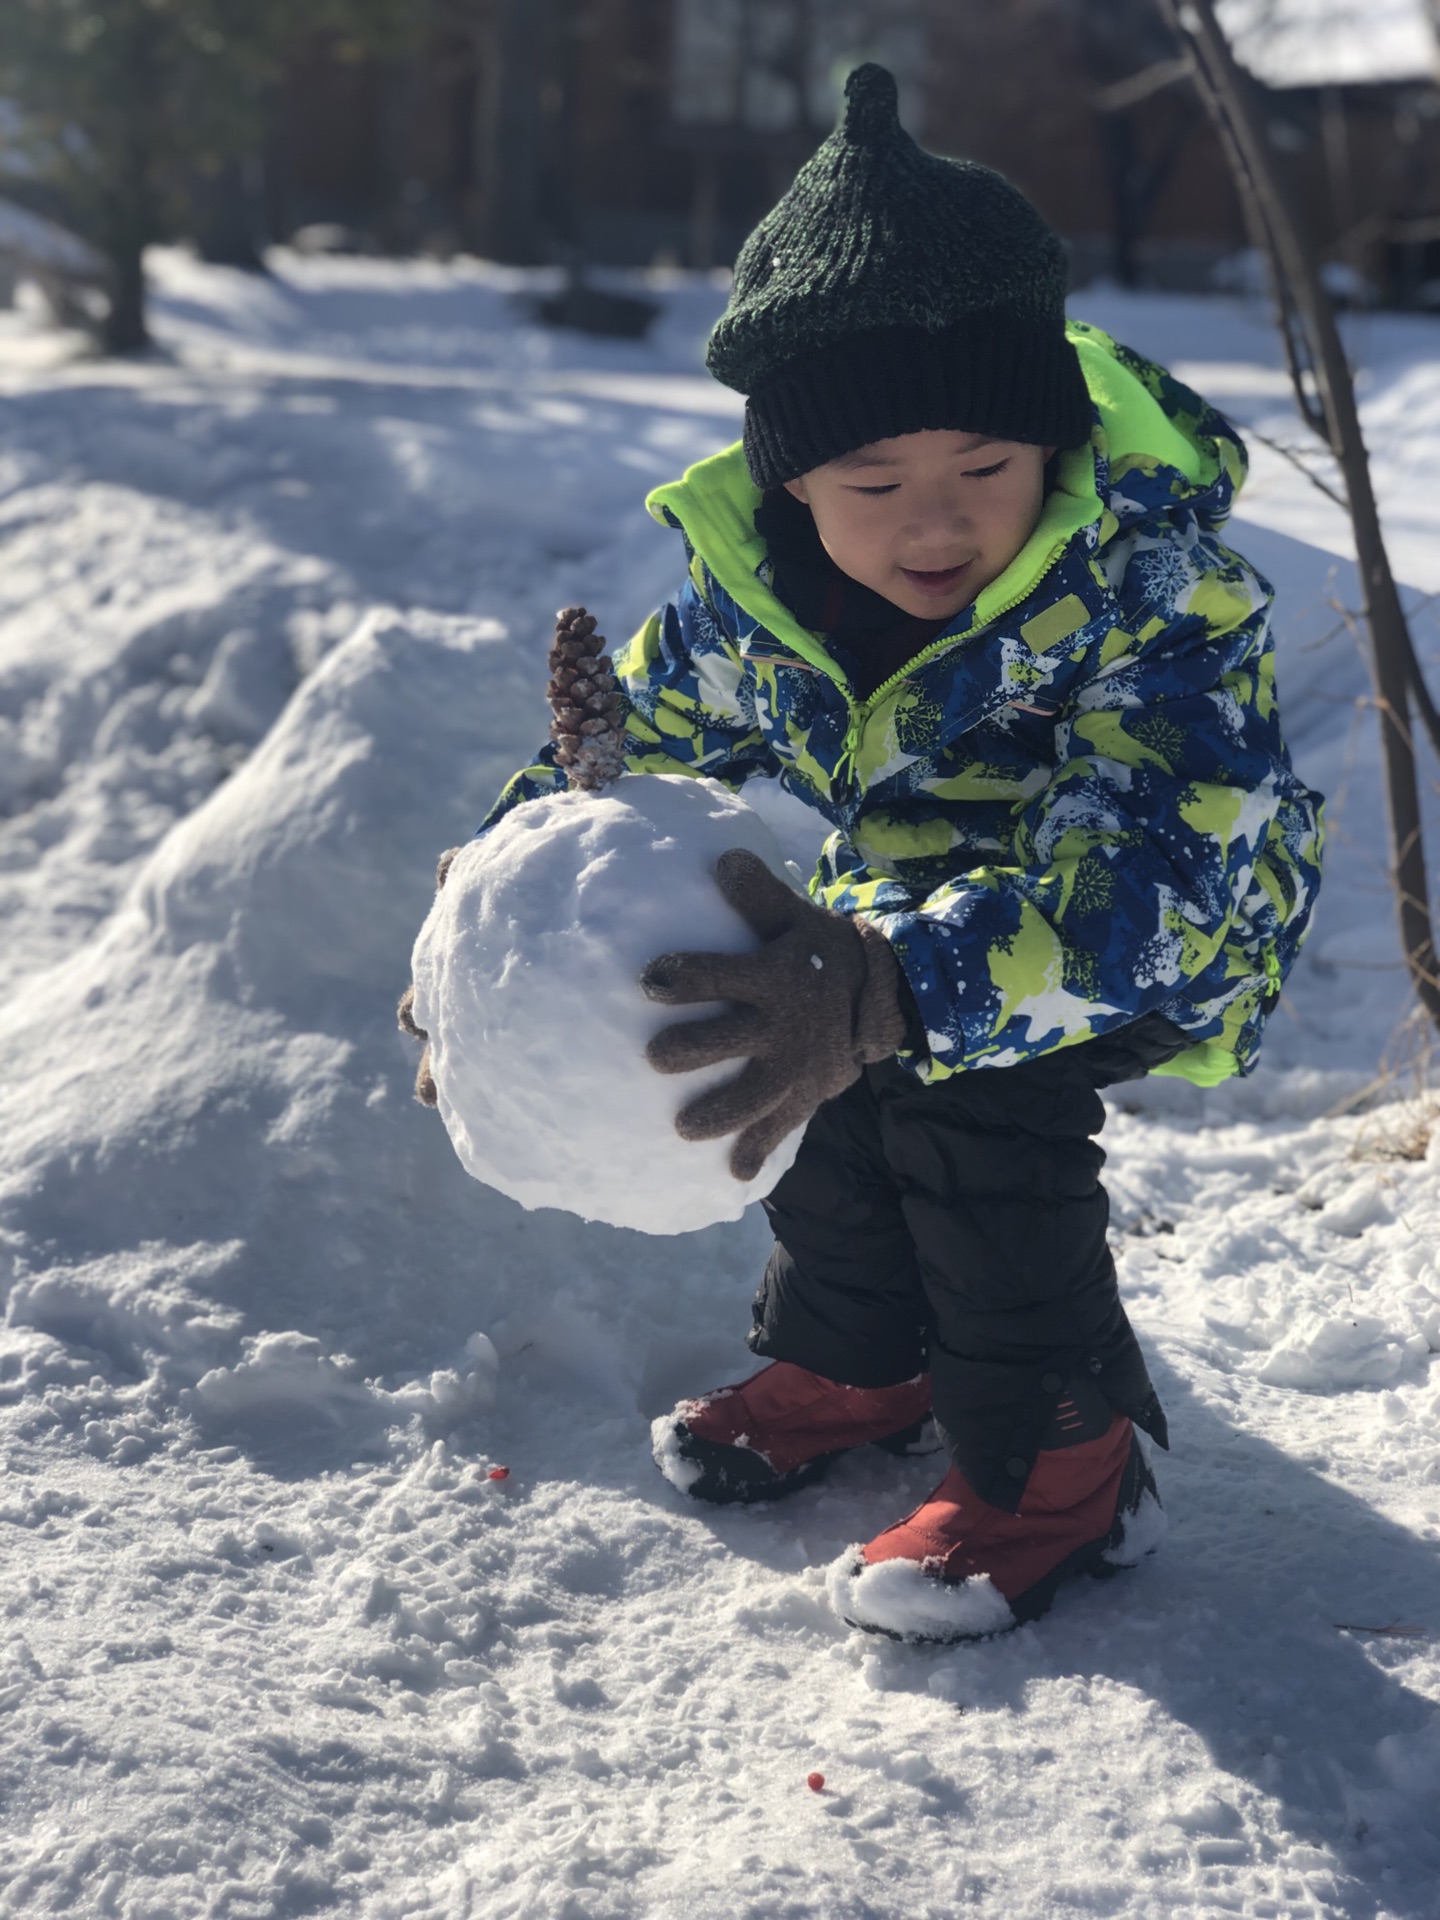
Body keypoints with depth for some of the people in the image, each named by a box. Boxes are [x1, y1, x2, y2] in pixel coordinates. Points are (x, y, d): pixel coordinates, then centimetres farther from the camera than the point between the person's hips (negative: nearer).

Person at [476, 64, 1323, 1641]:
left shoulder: (1154, 591, -39)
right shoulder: (750, 588, -21)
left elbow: (1135, 880, -51)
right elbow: (625, 753, -4)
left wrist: (881, 990, -65)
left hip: (1165, 918, -6)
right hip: (892, 890, 6)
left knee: (976, 1092, -24)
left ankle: (1059, 1461, -6)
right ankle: (853, 1358, 24)